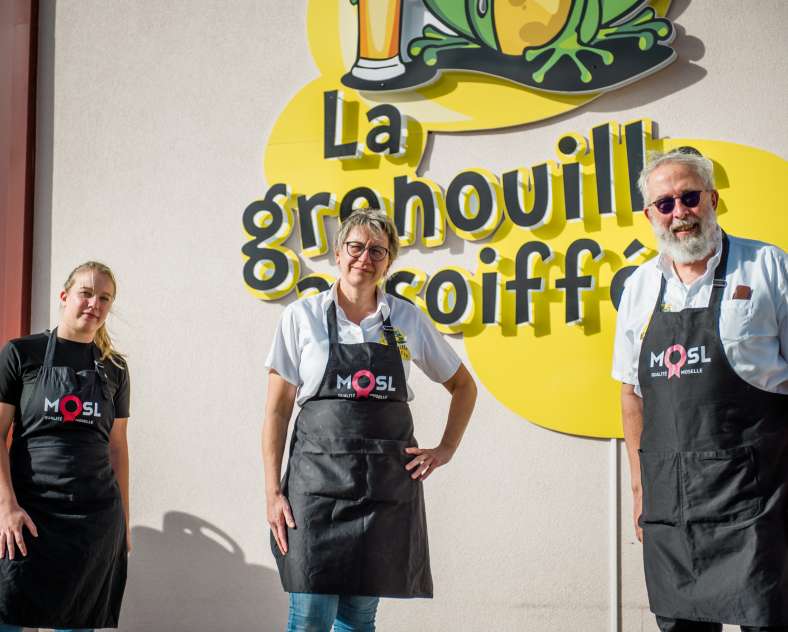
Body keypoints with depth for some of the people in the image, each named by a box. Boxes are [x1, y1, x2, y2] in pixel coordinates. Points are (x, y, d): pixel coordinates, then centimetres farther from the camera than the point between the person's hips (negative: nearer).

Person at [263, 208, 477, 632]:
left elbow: (463, 386, 19)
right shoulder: (302, 317, 1)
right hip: (318, 480, -2)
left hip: (389, 485, 2)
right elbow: (277, 410, 2)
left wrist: (445, 450, 7)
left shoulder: (408, 320, 6)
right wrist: (273, 492, -4)